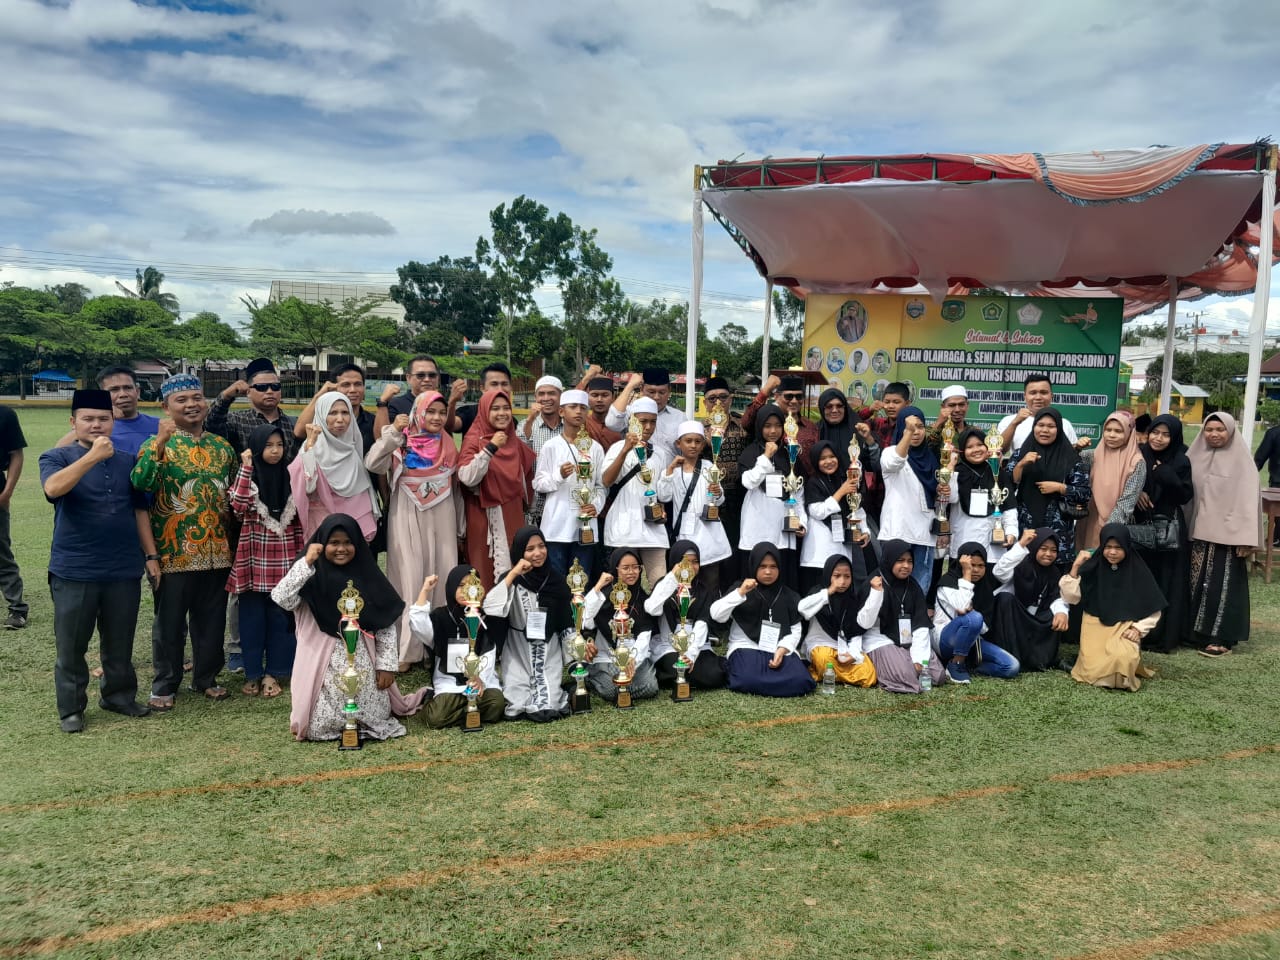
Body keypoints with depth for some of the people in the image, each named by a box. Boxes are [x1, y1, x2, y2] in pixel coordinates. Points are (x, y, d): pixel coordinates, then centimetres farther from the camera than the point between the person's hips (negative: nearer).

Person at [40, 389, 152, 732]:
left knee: (120, 641, 12)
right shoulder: (56, 457, 0)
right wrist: (92, 457, -28)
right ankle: (71, 708, 16)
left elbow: (140, 510, 13)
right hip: (74, 571, -2)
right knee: (71, 645, 5)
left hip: (124, 570, 3)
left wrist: (151, 554, 9)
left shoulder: (128, 462, 9)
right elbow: (53, 488, -23)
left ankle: (119, 695, 27)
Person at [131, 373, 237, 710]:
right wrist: (160, 441, -29)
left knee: (212, 620, 12)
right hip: (174, 553, -4)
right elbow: (140, 483, -23)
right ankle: (164, 686, 20)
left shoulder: (222, 447, 9)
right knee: (170, 622, 6)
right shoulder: (158, 444, -4)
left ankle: (206, 678, 27)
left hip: (216, 551, 4)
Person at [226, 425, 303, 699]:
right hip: (255, 556, -1)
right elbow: (238, 507, -17)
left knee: (281, 615, 5)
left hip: (285, 556, 1)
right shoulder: (247, 476, 1)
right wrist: (245, 468, -15)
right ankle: (252, 673, 15)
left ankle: (274, 672, 14)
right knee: (252, 616, 5)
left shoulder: (291, 477, 7)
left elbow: (301, 516, 9)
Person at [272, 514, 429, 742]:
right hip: (325, 665, -2)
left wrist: (386, 664, -2)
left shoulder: (368, 576, 2)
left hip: (364, 662, 2)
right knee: (320, 726, -5)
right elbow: (280, 598, -22)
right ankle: (304, 714, 27)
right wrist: (306, 562, -23)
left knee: (373, 718, 0)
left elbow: (387, 624, 3)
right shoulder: (314, 577, -4)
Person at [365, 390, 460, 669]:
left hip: (441, 520, 3)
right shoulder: (402, 442, -2)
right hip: (407, 520, -3)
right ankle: (406, 649, 5)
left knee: (442, 577, 3)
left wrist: (459, 528, 14)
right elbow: (373, 464, -18)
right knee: (410, 580, -4)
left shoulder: (447, 445, 8)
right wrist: (393, 432, -25)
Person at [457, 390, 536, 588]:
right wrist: (491, 448, -25)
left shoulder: (515, 442, 9)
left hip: (513, 517, 5)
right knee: (488, 570, -4)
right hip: (485, 518, -5)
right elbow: (467, 478, -22)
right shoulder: (474, 440, -7)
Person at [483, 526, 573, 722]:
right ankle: (512, 690, 20)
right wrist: (513, 574, -21)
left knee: (546, 709, -14)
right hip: (517, 655, -1)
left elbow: (567, 624, 8)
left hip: (549, 655, 1)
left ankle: (554, 689, 20)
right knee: (517, 708, -14)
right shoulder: (511, 580, -3)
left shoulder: (556, 581, 3)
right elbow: (489, 609, -21)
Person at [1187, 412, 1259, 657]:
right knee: (1196, 583, 9)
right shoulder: (1196, 456, 8)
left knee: (1223, 586, -1)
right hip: (1198, 531, 5)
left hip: (1227, 533, -4)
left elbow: (1248, 499, -9)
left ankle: (1222, 638, 4)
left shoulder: (1240, 460, -5)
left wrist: (1246, 539, -14)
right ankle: (1196, 630, 19)